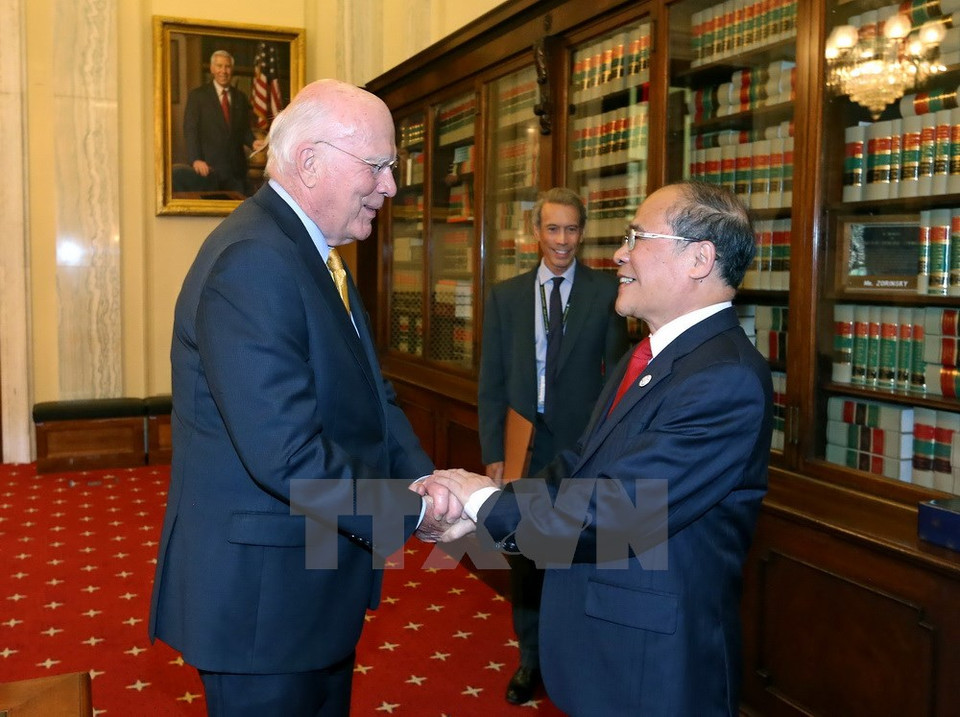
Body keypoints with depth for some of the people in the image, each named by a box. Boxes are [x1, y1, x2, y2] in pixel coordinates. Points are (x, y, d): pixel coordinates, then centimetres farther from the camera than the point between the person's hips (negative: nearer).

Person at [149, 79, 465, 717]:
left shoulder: (315, 256, 9)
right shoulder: (253, 262, -25)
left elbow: (371, 395, 7)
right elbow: (287, 454, -30)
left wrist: (426, 481, -9)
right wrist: (412, 512, -19)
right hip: (262, 595, -10)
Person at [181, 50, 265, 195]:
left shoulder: (240, 97, 14)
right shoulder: (197, 95, 2)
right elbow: (190, 130, -5)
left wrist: (252, 142, -6)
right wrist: (195, 159, -18)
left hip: (236, 166, 3)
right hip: (209, 166, -3)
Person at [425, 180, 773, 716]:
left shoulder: (727, 379, -24)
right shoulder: (647, 357, 8)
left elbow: (612, 511, -27)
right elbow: (581, 469, 6)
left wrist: (487, 502, -14)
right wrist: (486, 500, -10)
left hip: (654, 672, -8)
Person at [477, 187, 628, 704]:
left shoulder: (606, 292, -2)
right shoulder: (505, 295, 4)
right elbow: (490, 383, 3)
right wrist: (493, 453, -3)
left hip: (585, 447, -2)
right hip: (524, 447, 2)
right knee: (524, 557, 14)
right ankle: (531, 658, 34)